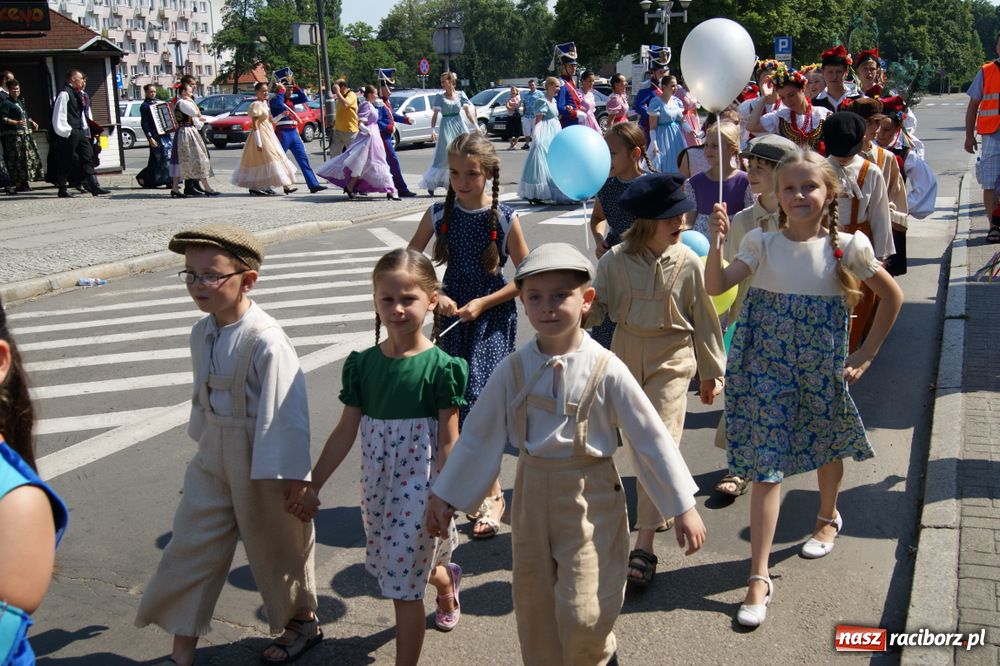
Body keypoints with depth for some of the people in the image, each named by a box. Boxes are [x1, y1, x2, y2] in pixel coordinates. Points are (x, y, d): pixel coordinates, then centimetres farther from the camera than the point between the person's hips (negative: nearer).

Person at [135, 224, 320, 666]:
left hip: (263, 463, -7)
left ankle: (302, 622, 39)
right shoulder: (202, 333, -1)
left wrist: (293, 472, -19)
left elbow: (288, 410, -22)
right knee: (192, 543, 10)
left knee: (275, 545, 13)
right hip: (213, 458, 7)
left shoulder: (265, 340, -25)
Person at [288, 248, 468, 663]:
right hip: (376, 488, 5)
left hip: (419, 489, -5)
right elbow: (346, 431, 4)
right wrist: (313, 486, 5)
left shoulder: (441, 368, -14)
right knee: (402, 570, 22)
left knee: (404, 587, 0)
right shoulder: (362, 364, -1)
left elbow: (448, 441, -11)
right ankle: (445, 580, 55)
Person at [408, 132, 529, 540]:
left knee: (478, 400, -11)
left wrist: (483, 303, -12)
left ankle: (491, 494, 3)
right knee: (459, 402, 6)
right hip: (453, 315, 3)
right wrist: (434, 295, -10)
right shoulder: (439, 214, -2)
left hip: (494, 318, -3)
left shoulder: (505, 219, -9)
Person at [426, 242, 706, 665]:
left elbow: (651, 438, -7)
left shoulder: (605, 369, -13)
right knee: (534, 610, 14)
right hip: (532, 493, 3)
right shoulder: (513, 370, -5)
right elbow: (478, 436, 5)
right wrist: (444, 496, 9)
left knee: (582, 614, -6)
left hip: (589, 498, -3)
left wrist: (684, 507, -4)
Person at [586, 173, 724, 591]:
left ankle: (644, 547, -7)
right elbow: (599, 309, 2)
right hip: (627, 353, 3)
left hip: (672, 358, -3)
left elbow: (704, 318, 1)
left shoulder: (687, 262, -8)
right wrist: (584, 310, -23)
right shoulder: (616, 260, -6)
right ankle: (661, 508, 43)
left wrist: (711, 372, 7)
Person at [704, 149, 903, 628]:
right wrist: (716, 241, -35)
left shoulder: (848, 247, -7)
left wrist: (865, 355, 3)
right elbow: (715, 286, -18)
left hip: (822, 369, 1)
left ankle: (828, 516, 55)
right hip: (766, 368, -1)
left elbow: (892, 297, 5)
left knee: (826, 447, 22)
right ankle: (759, 577, -1)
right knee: (766, 466, -4)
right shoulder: (761, 243, -6)